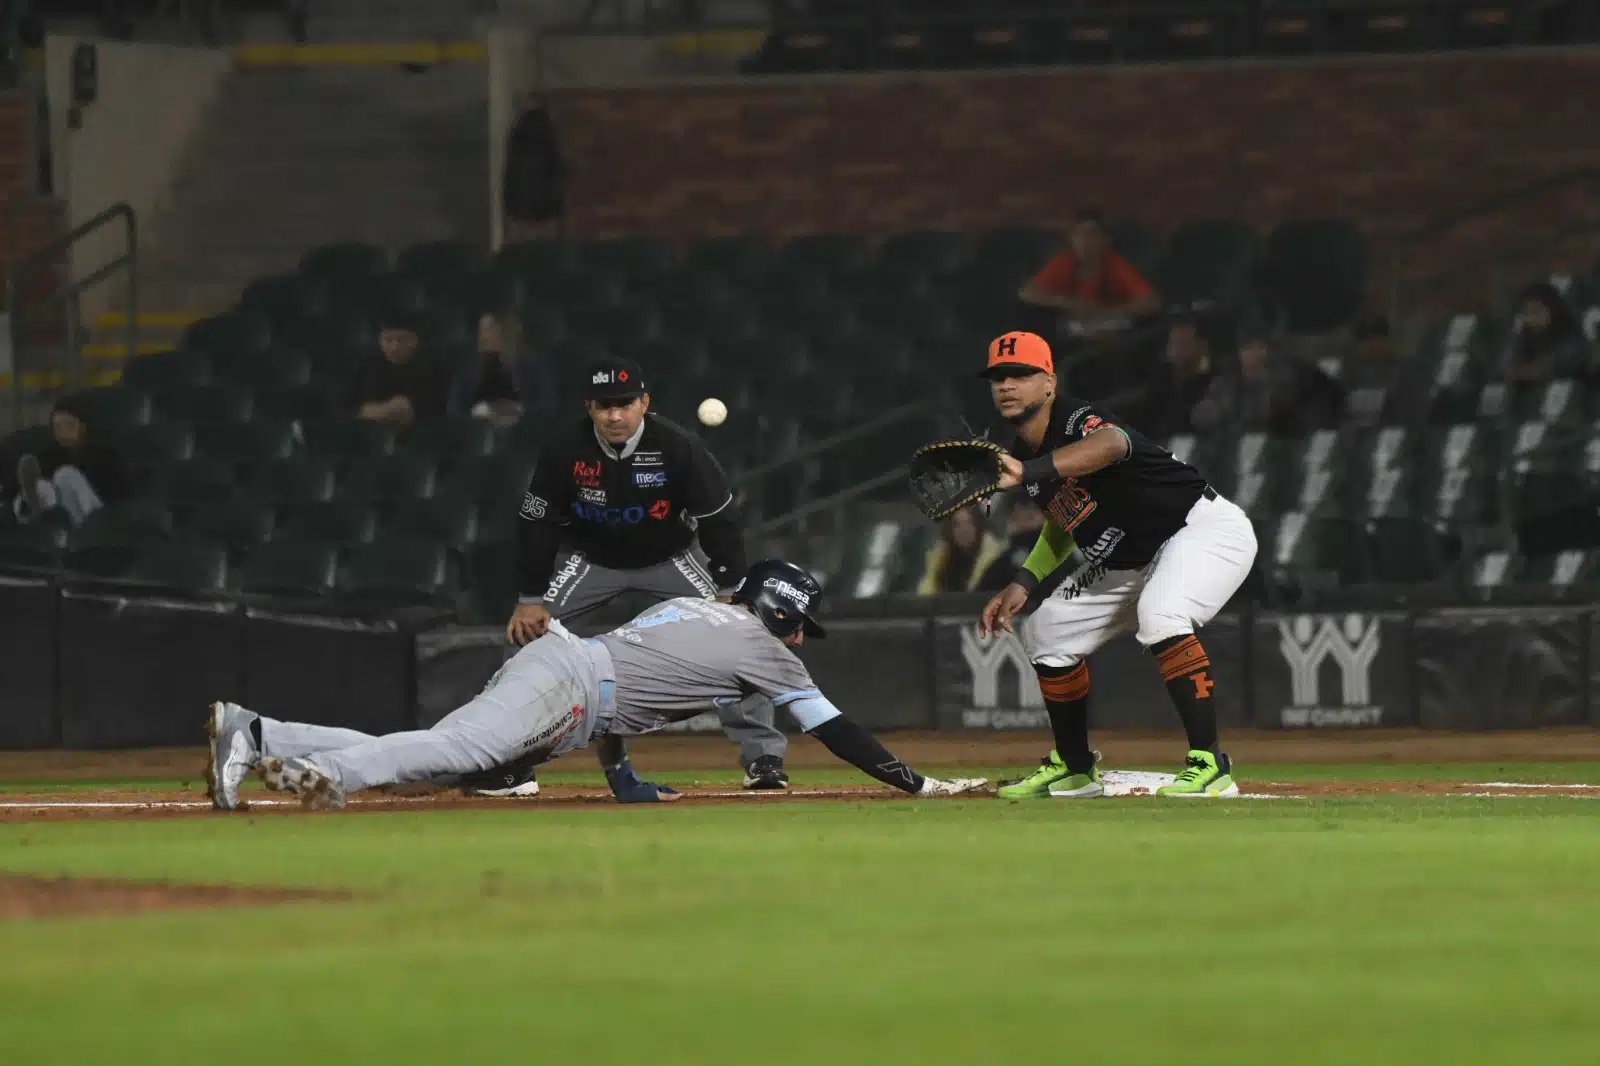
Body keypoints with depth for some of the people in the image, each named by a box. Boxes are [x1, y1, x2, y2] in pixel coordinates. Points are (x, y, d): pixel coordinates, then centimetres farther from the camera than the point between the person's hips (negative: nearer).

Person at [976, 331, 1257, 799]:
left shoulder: (1077, 421, -25)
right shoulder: (1024, 455, 2)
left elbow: (1111, 445, -52)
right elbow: (1063, 523, 20)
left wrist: (1029, 472, -66)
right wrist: (1023, 583, 6)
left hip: (1207, 528, -10)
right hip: (1132, 562, 10)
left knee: (1160, 615, -37)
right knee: (1048, 631, 13)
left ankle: (1210, 767, -34)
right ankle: (1074, 768, 30)